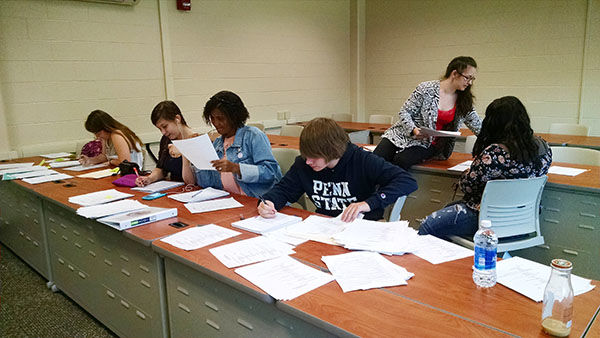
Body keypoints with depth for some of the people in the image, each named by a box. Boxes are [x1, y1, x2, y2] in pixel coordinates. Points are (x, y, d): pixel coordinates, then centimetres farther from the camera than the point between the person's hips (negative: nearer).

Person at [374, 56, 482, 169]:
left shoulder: (464, 101, 4)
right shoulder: (427, 89, -9)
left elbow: (478, 127, 11)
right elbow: (404, 112, -6)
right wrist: (413, 129, -22)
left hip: (428, 145, 2)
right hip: (405, 135, -2)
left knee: (401, 161, -30)